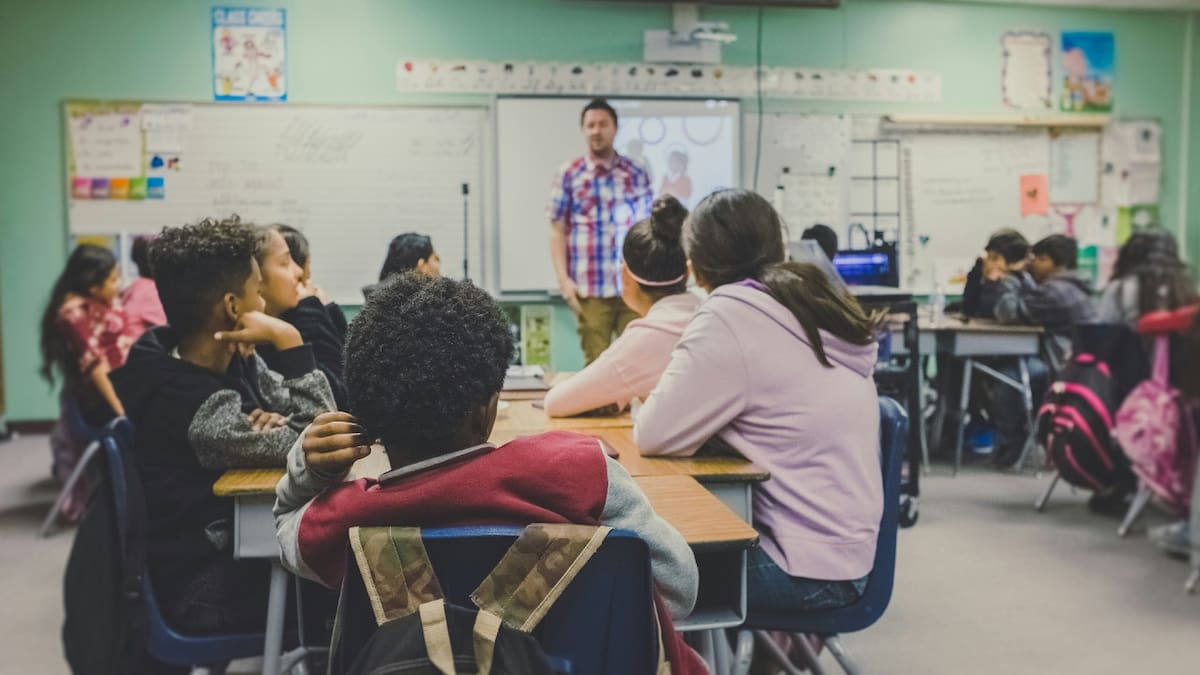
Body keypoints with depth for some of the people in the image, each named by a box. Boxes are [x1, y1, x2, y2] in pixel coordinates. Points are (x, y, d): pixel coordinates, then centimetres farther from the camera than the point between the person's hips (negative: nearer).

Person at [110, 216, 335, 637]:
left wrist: (277, 423, -20)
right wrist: (288, 341, -27)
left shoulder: (232, 360, -3)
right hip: (210, 589, -7)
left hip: (237, 542, 7)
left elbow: (311, 415, 2)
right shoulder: (197, 409, -29)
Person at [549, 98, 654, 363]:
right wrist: (563, 278, -6)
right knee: (597, 362, 3)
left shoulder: (636, 173, 9)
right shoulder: (569, 174, 4)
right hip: (590, 288, -1)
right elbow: (557, 230, 3)